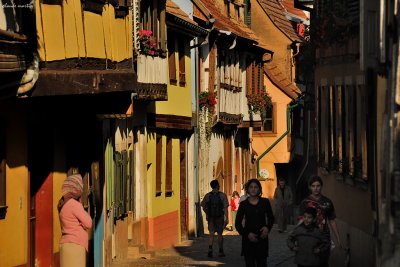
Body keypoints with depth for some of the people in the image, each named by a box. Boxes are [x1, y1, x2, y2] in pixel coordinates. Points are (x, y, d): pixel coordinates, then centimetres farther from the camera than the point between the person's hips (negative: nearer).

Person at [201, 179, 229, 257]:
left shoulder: (207, 195, -1)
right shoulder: (222, 195, -8)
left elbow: (203, 207, 6)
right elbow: (225, 208, -10)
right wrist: (226, 218, -7)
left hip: (210, 217, 1)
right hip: (220, 218, -1)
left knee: (211, 234, 4)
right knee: (220, 234, 11)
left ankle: (210, 249, -16)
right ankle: (220, 251, 19)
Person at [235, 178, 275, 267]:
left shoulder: (265, 202, 3)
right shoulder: (244, 204, 1)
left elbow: (271, 218, 15)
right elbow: (237, 224, 3)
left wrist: (267, 227, -6)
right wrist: (247, 234, -13)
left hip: (262, 238, 0)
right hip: (248, 239, 0)